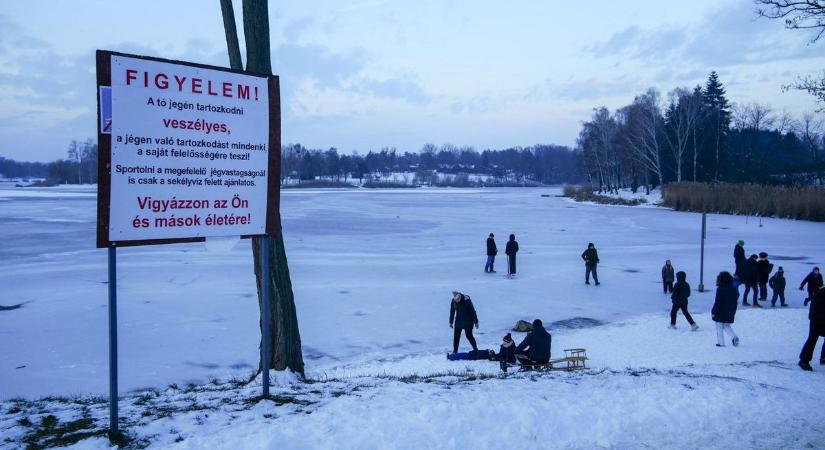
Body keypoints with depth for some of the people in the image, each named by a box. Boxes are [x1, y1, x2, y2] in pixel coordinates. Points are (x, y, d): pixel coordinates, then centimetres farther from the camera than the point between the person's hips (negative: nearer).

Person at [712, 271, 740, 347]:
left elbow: (717, 302, -17)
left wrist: (713, 311, -10)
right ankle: (734, 337, 6)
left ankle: (721, 342, 6)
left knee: (719, 327, 4)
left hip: (720, 313, -6)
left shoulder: (720, 289, -17)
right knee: (726, 326, 23)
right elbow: (736, 302, 12)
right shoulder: (734, 289, 3)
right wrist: (733, 311, 22)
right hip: (730, 313, 7)